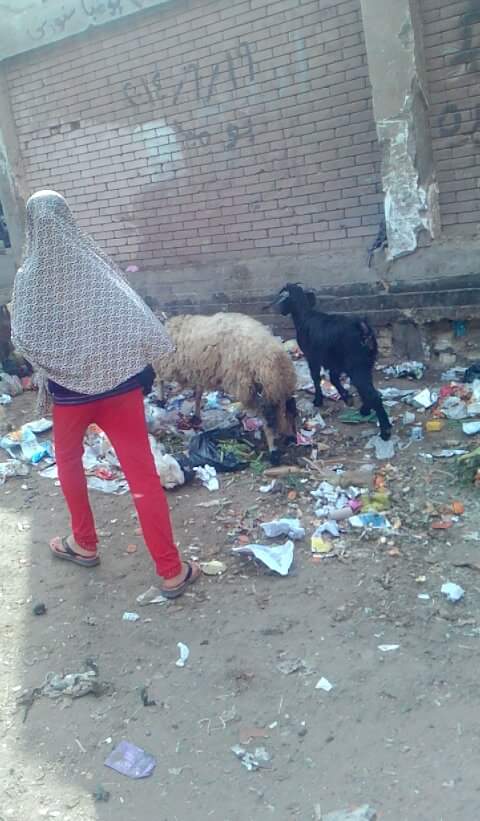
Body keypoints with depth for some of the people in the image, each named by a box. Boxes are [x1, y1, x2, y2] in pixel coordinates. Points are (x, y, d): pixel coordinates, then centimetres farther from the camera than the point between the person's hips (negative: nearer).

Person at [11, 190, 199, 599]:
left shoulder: (29, 276, -7)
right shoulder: (95, 261, -6)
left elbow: (22, 339, -7)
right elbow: (137, 318, -8)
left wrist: (50, 361, 11)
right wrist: (144, 366, 4)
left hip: (69, 389, 0)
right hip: (120, 383, 1)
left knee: (69, 461, 27)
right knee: (143, 474, 1)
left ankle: (85, 545, 36)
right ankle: (172, 571, 5)